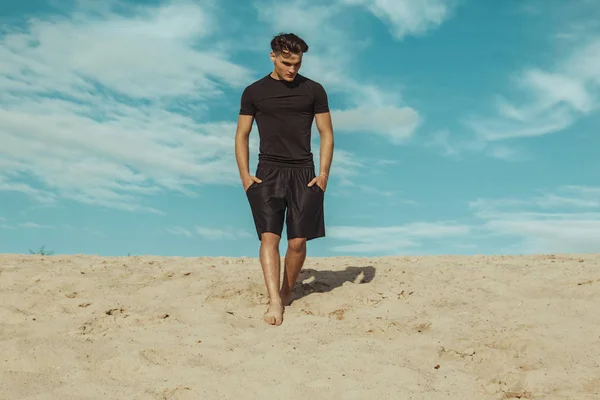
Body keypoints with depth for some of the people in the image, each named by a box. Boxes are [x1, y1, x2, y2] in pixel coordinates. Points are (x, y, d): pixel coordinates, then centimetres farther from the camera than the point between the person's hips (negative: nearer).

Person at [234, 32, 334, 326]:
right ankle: (274, 301, -17)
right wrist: (244, 175, -3)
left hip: (303, 173, 1)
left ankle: (287, 293, 21)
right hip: (267, 173, 0)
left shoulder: (314, 90, 6)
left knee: (298, 241, 1)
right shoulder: (254, 92, 6)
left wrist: (323, 174, -3)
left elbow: (326, 134, 7)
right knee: (269, 236, -13)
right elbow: (241, 136, 9)